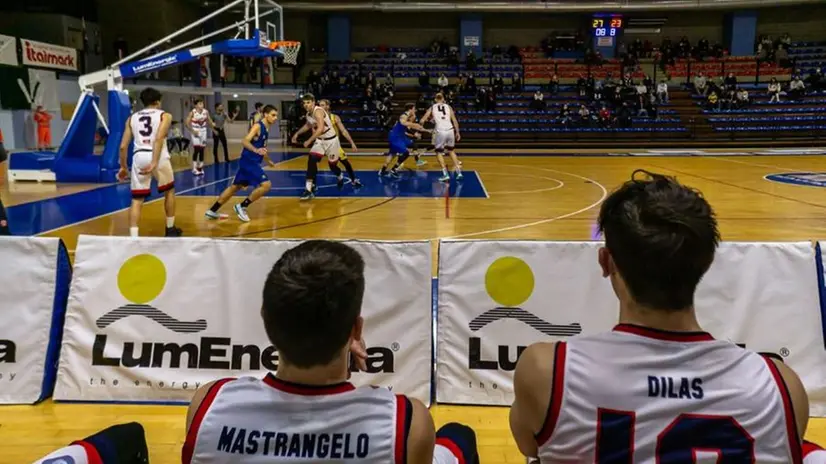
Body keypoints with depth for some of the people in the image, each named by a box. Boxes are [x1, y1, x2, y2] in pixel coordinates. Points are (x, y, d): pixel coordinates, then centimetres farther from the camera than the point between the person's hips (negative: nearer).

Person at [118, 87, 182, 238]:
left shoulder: (132, 118, 19)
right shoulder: (164, 115, 8)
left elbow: (123, 146, 12)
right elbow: (159, 138, -11)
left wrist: (123, 167, 23)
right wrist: (154, 163, -18)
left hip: (139, 157, 2)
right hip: (159, 157, -2)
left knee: (137, 200, 5)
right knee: (169, 191, 22)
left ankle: (133, 238, -8)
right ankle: (170, 229, 30)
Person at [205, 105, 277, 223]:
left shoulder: (266, 129, 13)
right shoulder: (258, 126, -15)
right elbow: (245, 141, -28)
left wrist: (269, 161, 41)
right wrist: (256, 150, -46)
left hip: (252, 161, 10)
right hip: (249, 161, -10)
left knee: (235, 187, 16)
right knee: (266, 184, -16)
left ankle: (212, 211, 24)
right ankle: (242, 206, -5)